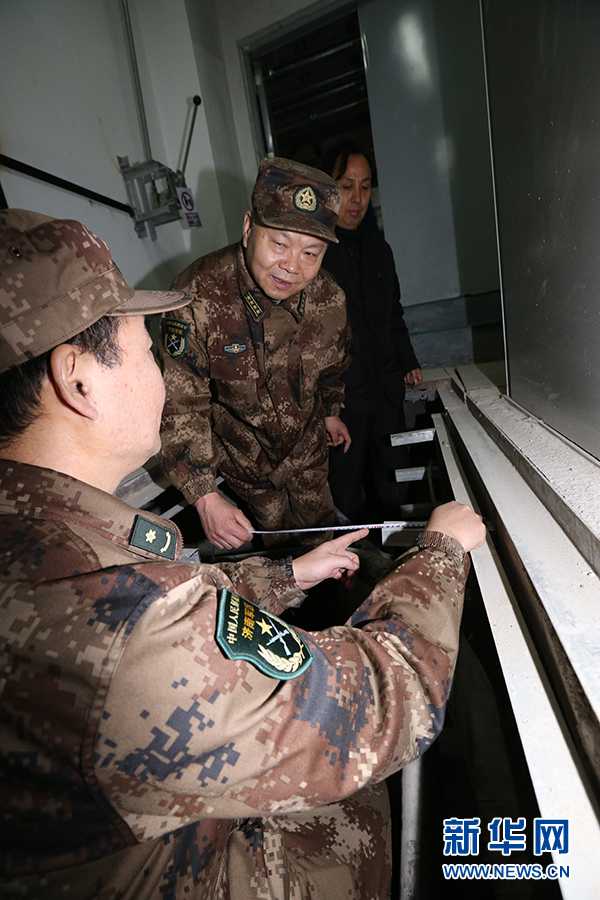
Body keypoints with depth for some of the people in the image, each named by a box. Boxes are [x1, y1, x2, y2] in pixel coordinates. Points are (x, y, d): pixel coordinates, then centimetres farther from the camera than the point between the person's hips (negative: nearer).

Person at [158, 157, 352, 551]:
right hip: (241, 452, -2)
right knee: (276, 539, 16)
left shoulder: (329, 299, -17)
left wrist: (331, 412, 20)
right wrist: (206, 497, -32)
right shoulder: (198, 297, -31)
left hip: (307, 444, 3)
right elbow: (179, 405, -28)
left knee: (321, 527, 19)